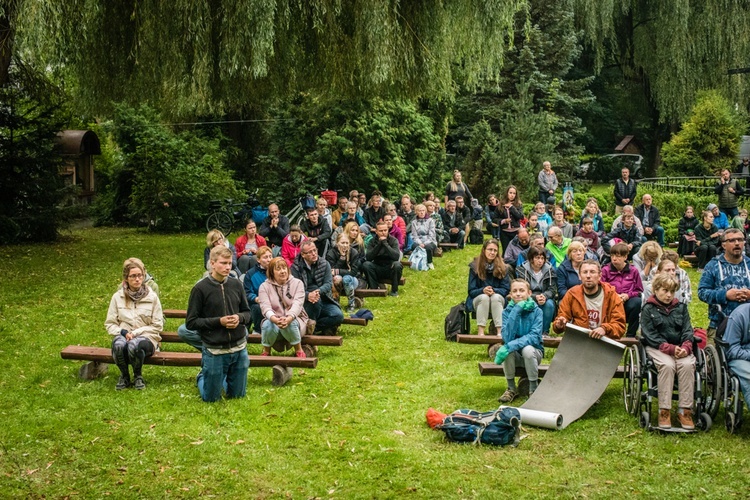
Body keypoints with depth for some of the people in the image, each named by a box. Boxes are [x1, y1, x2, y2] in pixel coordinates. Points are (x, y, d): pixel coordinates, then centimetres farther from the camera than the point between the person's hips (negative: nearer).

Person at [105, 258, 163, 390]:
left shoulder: (152, 296, 2)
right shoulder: (118, 297, 6)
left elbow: (157, 326, 1)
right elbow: (110, 324, 8)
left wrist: (136, 332, -11)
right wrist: (123, 332, -12)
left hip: (146, 338, -1)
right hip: (123, 336, 1)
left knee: (134, 345, -38)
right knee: (119, 344, -36)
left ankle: (138, 376, -7)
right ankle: (124, 375, -6)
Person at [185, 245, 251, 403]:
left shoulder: (236, 285, 0)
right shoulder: (200, 289, -11)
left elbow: (247, 312, 11)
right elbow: (191, 322, -9)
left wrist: (240, 318, -13)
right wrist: (219, 321, -19)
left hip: (239, 349, 4)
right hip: (214, 351, -4)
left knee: (238, 394, 16)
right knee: (211, 397, 10)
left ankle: (222, 378, 46)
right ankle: (202, 377, 42)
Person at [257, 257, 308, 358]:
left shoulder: (297, 283, 1)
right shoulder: (264, 286, 1)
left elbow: (297, 304, -15)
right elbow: (265, 307, -15)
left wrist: (288, 318, -37)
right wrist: (275, 319, -39)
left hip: (294, 319, -1)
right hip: (273, 320, 1)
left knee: (290, 324, -36)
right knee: (268, 325, -34)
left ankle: (298, 350, -13)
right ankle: (266, 351, -7)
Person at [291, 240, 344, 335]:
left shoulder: (324, 264, 5)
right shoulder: (295, 268, -3)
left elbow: (329, 283, -6)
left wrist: (318, 291, -29)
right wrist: (308, 295, -36)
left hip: (324, 301, 3)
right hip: (305, 304, -3)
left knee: (338, 315, -24)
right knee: (314, 298, -36)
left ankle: (311, 325, -9)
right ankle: (311, 321, -14)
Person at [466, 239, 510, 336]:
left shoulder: (502, 268, -2)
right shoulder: (474, 267, -3)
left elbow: (506, 289, -5)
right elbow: (471, 291, -5)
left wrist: (494, 291, -26)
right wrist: (483, 290, -27)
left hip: (498, 299, 0)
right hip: (478, 299, 0)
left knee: (496, 297, -32)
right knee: (484, 297, -33)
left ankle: (500, 331, -40)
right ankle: (480, 332, -39)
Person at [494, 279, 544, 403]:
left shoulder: (536, 311, -11)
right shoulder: (507, 311, -7)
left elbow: (535, 337, -24)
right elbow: (507, 338, -23)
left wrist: (511, 345, -38)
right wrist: (516, 310, -27)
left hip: (534, 352, -1)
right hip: (515, 355, 1)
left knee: (528, 349, -35)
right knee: (508, 349, -32)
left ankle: (534, 390, -15)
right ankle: (511, 389, -12)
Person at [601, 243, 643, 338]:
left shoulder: (633, 270, 7)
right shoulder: (605, 270, 5)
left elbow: (639, 291, 9)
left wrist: (628, 295, -10)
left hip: (628, 302, 2)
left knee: (637, 302, -34)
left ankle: (630, 335, -16)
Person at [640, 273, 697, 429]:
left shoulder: (681, 307, 15)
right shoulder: (648, 309, 3)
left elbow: (687, 330, 8)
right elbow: (650, 335, -5)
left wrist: (686, 347, -14)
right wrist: (669, 348, -18)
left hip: (680, 347, 3)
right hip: (657, 347, -3)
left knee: (688, 364, -29)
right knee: (667, 365, -34)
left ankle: (685, 410, -25)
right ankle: (664, 411, -29)